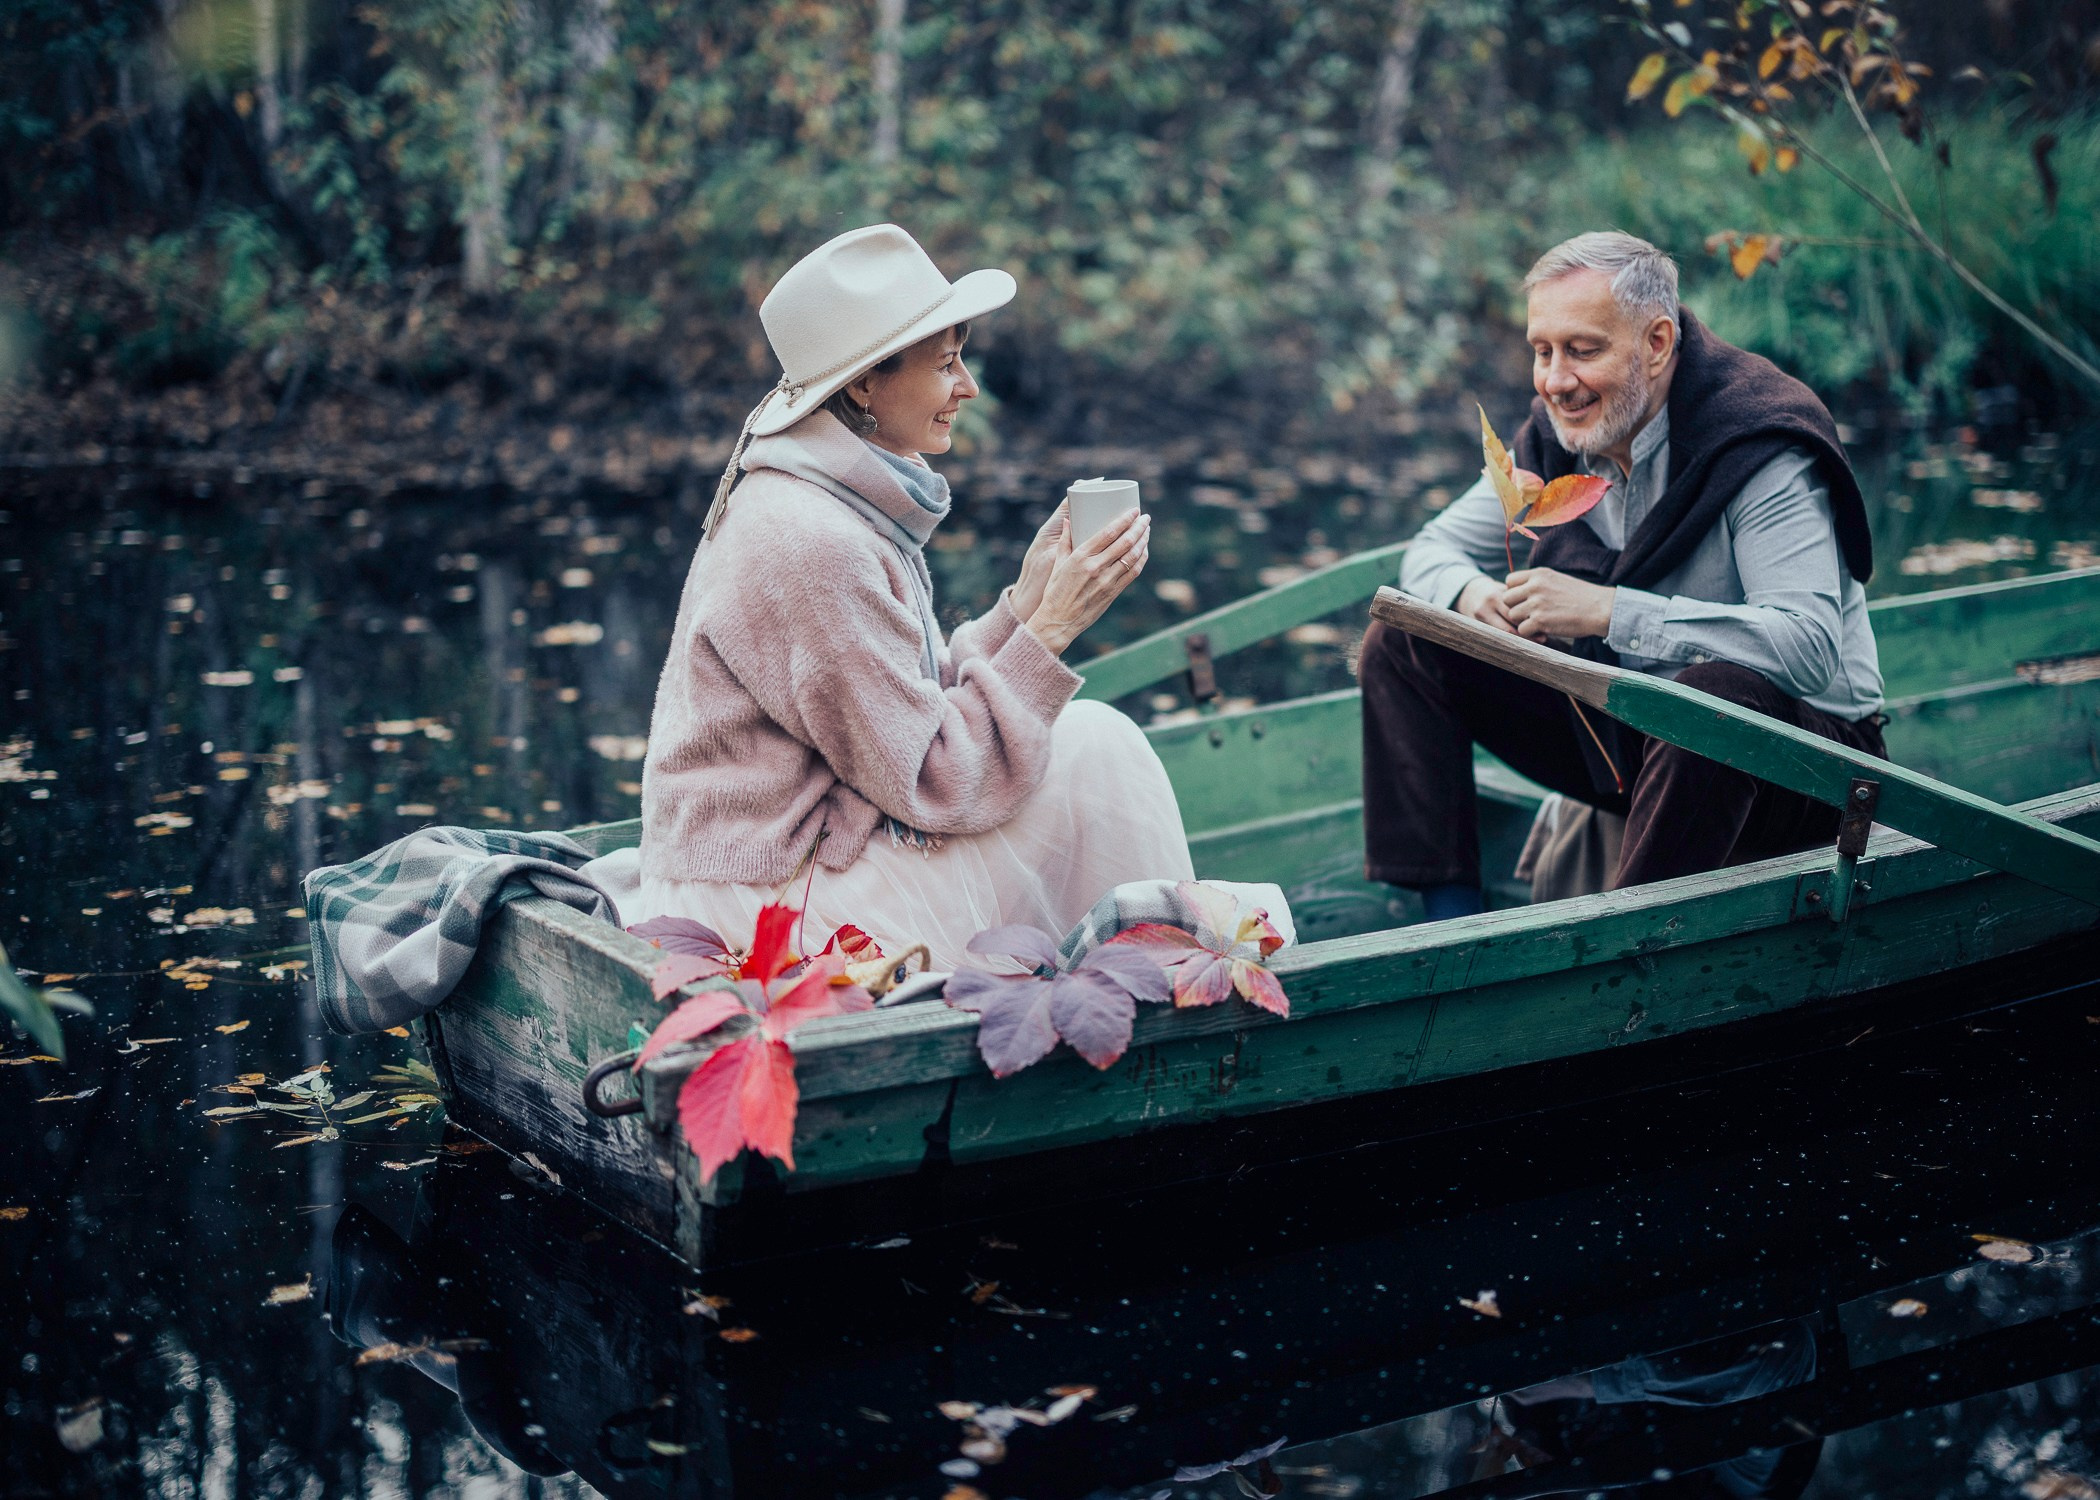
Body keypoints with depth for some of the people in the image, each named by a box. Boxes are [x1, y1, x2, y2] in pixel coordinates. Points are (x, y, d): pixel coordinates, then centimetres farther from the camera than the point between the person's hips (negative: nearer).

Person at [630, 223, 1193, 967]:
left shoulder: (848, 501, 7)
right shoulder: (811, 543, -23)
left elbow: (918, 704, 8)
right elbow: (931, 783, -20)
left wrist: (1026, 599, 0)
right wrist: (1051, 628, -17)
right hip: (770, 905, -10)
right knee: (1095, 751, -8)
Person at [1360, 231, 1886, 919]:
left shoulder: (1758, 448, -22)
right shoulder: (1557, 438, -1)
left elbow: (1812, 647, -33)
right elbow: (1435, 549, 8)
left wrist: (1608, 611, -36)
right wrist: (1471, 594, -19)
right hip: (1622, 723, 7)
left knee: (1716, 690, -42)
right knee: (1403, 643, -3)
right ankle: (1452, 933, -8)